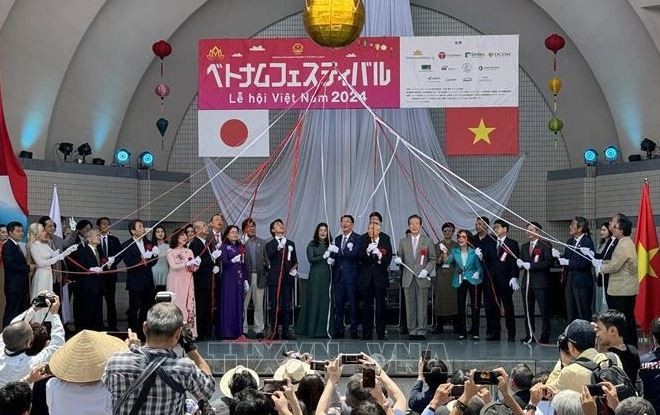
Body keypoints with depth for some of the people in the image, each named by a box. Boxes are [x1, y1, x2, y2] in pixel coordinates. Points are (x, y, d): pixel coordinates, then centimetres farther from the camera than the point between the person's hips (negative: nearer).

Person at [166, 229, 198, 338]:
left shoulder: (189, 251, 13)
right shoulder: (170, 252, 1)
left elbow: (193, 269, 9)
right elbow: (173, 266, -12)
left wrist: (195, 265, -13)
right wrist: (187, 264, -22)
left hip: (187, 283, 4)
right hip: (175, 283, -4)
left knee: (188, 305, -1)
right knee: (176, 305, -6)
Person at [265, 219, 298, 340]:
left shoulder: (290, 243, 16)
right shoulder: (270, 244, 4)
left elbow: (295, 261, 19)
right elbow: (269, 256, -16)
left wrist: (295, 269, -1)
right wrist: (279, 247, -32)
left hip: (287, 278, 3)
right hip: (275, 278, -3)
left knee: (287, 306, 2)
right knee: (275, 306, -2)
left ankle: (286, 332, 6)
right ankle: (273, 331, 3)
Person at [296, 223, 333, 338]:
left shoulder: (330, 245, 13)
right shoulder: (312, 245, 2)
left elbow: (333, 259, 16)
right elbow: (311, 259, -9)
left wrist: (332, 261, -6)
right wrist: (323, 256, -19)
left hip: (327, 276, 3)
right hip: (315, 275, -3)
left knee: (325, 301, -1)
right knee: (314, 301, -4)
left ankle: (323, 329, 4)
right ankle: (311, 329, 0)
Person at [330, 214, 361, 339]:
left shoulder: (357, 238, -4)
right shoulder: (338, 239, 17)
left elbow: (354, 254, -18)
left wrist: (338, 250, -20)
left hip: (351, 276, -6)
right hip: (338, 276, 6)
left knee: (353, 304, -1)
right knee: (338, 304, 6)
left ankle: (353, 331, 4)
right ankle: (338, 331, 11)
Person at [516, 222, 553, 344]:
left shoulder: (545, 246, -3)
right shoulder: (524, 246, 18)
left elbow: (548, 263, -14)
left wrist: (531, 265, -18)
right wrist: (519, 263, -6)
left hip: (540, 282, -6)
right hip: (527, 282, 6)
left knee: (544, 311, -4)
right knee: (528, 311, 7)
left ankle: (545, 337, 2)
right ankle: (529, 336, 13)